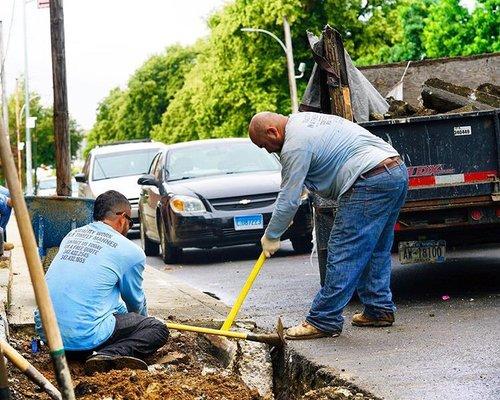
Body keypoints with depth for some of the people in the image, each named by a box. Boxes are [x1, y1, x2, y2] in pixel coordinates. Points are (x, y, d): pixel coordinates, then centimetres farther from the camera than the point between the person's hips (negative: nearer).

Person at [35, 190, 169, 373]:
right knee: (158, 330, 5)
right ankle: (110, 355, -18)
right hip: (85, 335, -7)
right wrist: (141, 320, 42)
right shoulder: (130, 251, 0)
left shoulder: (72, 235, 18)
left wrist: (127, 315, 43)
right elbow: (135, 301, 18)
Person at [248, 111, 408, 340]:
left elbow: (289, 199, -7)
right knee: (375, 251, 19)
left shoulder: (295, 145, -9)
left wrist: (271, 236, 5)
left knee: (343, 255, -7)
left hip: (370, 182, -11)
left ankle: (323, 322, -3)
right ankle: (380, 310, 24)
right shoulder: (302, 120, 23)